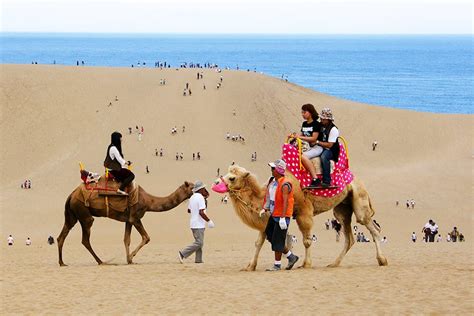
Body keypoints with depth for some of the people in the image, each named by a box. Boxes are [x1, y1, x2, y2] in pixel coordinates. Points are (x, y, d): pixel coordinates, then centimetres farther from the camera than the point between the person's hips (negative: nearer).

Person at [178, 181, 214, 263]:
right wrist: (209, 221, -15)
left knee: (199, 242, 13)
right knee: (199, 243, -9)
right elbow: (201, 212, -22)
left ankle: (198, 259, 9)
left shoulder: (192, 197, 12)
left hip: (193, 224, 10)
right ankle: (182, 254, -13)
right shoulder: (200, 198, -16)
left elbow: (189, 210, 22)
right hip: (199, 225, -10)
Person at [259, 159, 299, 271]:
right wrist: (264, 209, 8)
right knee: (270, 235, 13)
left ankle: (277, 265, 5)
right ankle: (291, 256, 23)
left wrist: (282, 218, -29)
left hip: (281, 215, -10)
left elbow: (285, 201, -24)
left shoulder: (285, 184, -18)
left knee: (277, 240, -5)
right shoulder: (272, 181, 10)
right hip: (274, 214, 10)